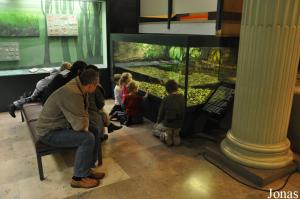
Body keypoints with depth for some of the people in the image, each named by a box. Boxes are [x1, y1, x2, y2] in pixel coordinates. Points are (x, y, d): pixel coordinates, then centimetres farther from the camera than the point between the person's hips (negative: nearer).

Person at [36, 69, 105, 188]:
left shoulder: (78, 86, -3)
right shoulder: (72, 94, -33)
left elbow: (83, 112, 7)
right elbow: (80, 125, -32)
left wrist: (85, 124, -11)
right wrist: (86, 127, -10)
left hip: (61, 125, 9)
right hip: (49, 133, -9)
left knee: (94, 132, 2)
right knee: (87, 138, -24)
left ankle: (86, 168, 12)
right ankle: (79, 178, -7)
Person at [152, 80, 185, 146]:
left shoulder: (166, 99, -20)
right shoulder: (182, 98, -7)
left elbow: (161, 113, -9)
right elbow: (183, 112, 3)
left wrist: (158, 122, 10)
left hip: (167, 125, -4)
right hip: (179, 125, 4)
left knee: (154, 129, 25)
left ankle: (164, 135, 0)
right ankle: (175, 136, 9)